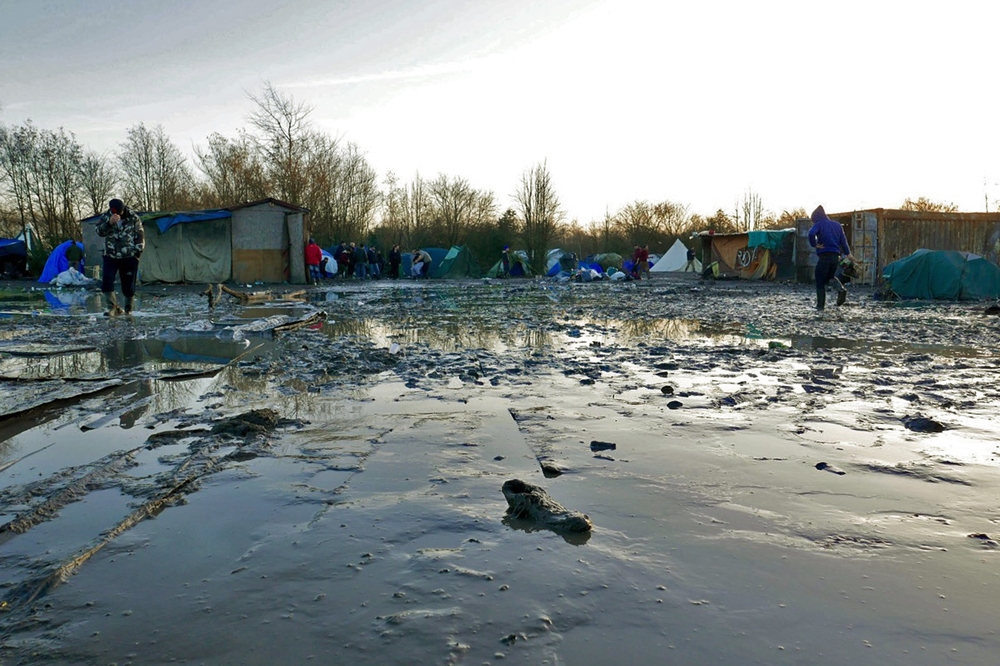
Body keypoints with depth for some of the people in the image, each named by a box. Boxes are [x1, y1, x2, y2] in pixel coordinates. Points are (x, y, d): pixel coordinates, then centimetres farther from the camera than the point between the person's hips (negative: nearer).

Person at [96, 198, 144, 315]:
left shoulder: (134, 218, -1)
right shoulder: (106, 217, 3)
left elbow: (140, 236, 4)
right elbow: (99, 231, -9)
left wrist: (138, 251, -1)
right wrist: (109, 223, -25)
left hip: (129, 257, -1)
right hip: (111, 256, 1)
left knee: (128, 284, 2)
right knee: (106, 281, -13)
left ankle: (128, 309, 18)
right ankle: (114, 307, -4)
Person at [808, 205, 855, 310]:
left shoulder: (819, 224, -2)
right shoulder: (837, 225, 15)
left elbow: (811, 233, -24)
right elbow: (843, 240, 15)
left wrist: (814, 244, -10)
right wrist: (848, 253, 23)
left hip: (824, 256, -6)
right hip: (836, 256, 6)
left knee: (820, 282, 4)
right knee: (830, 276, 25)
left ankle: (820, 305, 0)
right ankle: (841, 289, -4)